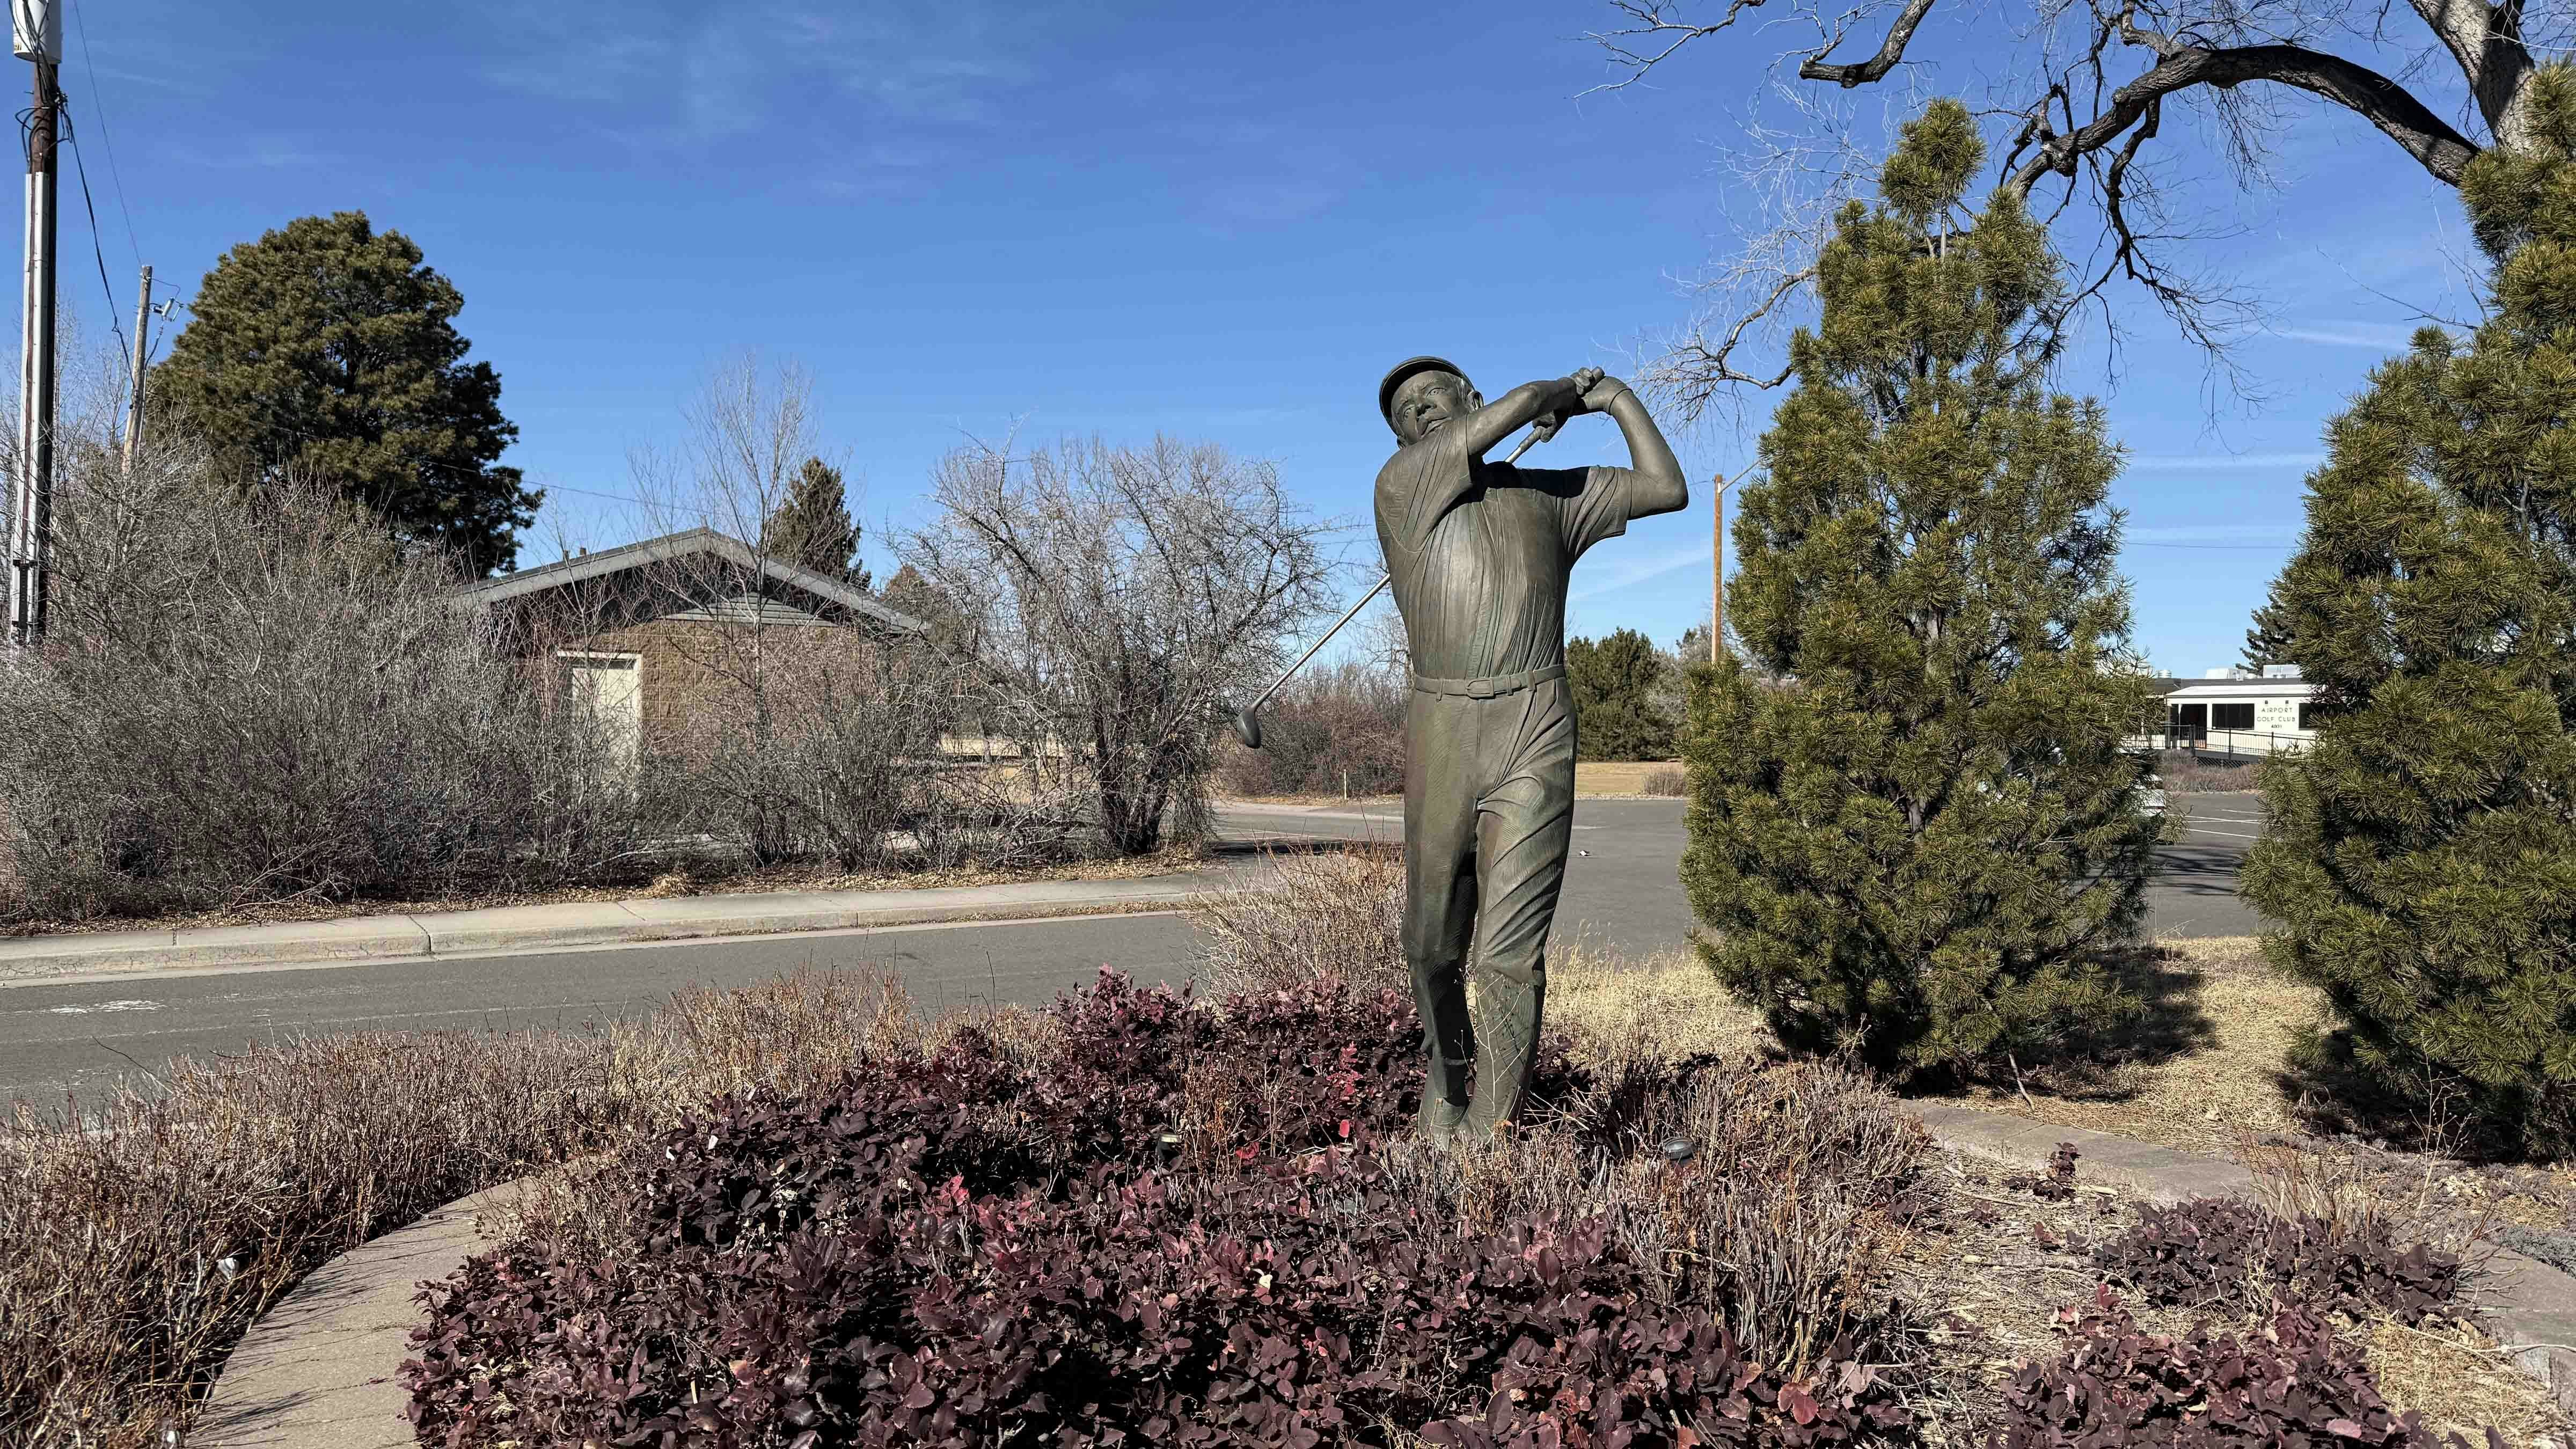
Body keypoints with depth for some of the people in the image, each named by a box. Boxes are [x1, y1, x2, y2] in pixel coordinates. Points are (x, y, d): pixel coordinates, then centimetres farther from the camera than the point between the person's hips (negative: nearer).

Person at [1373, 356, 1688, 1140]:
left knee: (1510, 957, -10)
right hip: (1440, 735, 0)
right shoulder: (1401, 486, 4)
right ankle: (1448, 1077, 41)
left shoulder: (1549, 494, 18)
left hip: (1535, 738, 0)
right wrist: (1559, 396, 18)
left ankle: (1489, 1144, -6)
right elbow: (1521, 403, -2)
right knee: (1432, 945, 13)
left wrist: (1618, 395, 24)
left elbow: (1667, 489, 17)